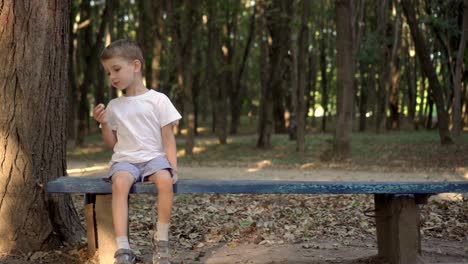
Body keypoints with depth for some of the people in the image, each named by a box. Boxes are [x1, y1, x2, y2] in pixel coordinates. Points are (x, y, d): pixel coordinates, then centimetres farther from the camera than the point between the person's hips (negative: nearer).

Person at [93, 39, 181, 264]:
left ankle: (161, 241, -19)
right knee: (120, 183, -34)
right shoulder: (114, 105, 13)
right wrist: (104, 124, 0)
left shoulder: (158, 100, 3)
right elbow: (112, 143, 17)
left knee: (165, 180, -36)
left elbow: (168, 138, 2)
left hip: (153, 157, -2)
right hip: (125, 159, 2)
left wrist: (173, 167, -9)